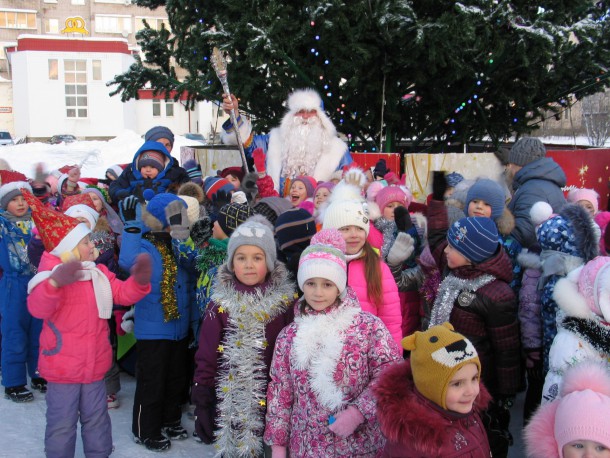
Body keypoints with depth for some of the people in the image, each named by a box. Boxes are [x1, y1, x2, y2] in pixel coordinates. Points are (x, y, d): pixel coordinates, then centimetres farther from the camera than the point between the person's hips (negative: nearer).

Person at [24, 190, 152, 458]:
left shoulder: (99, 273, 6)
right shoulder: (51, 274, -17)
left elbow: (123, 293, 4)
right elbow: (37, 308, -33)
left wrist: (139, 281, -19)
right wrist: (55, 283, -53)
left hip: (94, 365, 6)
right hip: (62, 367, -6)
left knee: (96, 418, 20)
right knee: (62, 424, 5)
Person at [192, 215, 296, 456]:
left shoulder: (285, 301, -4)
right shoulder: (220, 304, -4)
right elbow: (206, 358, -2)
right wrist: (201, 405, -3)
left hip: (273, 404, 0)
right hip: (229, 406, 0)